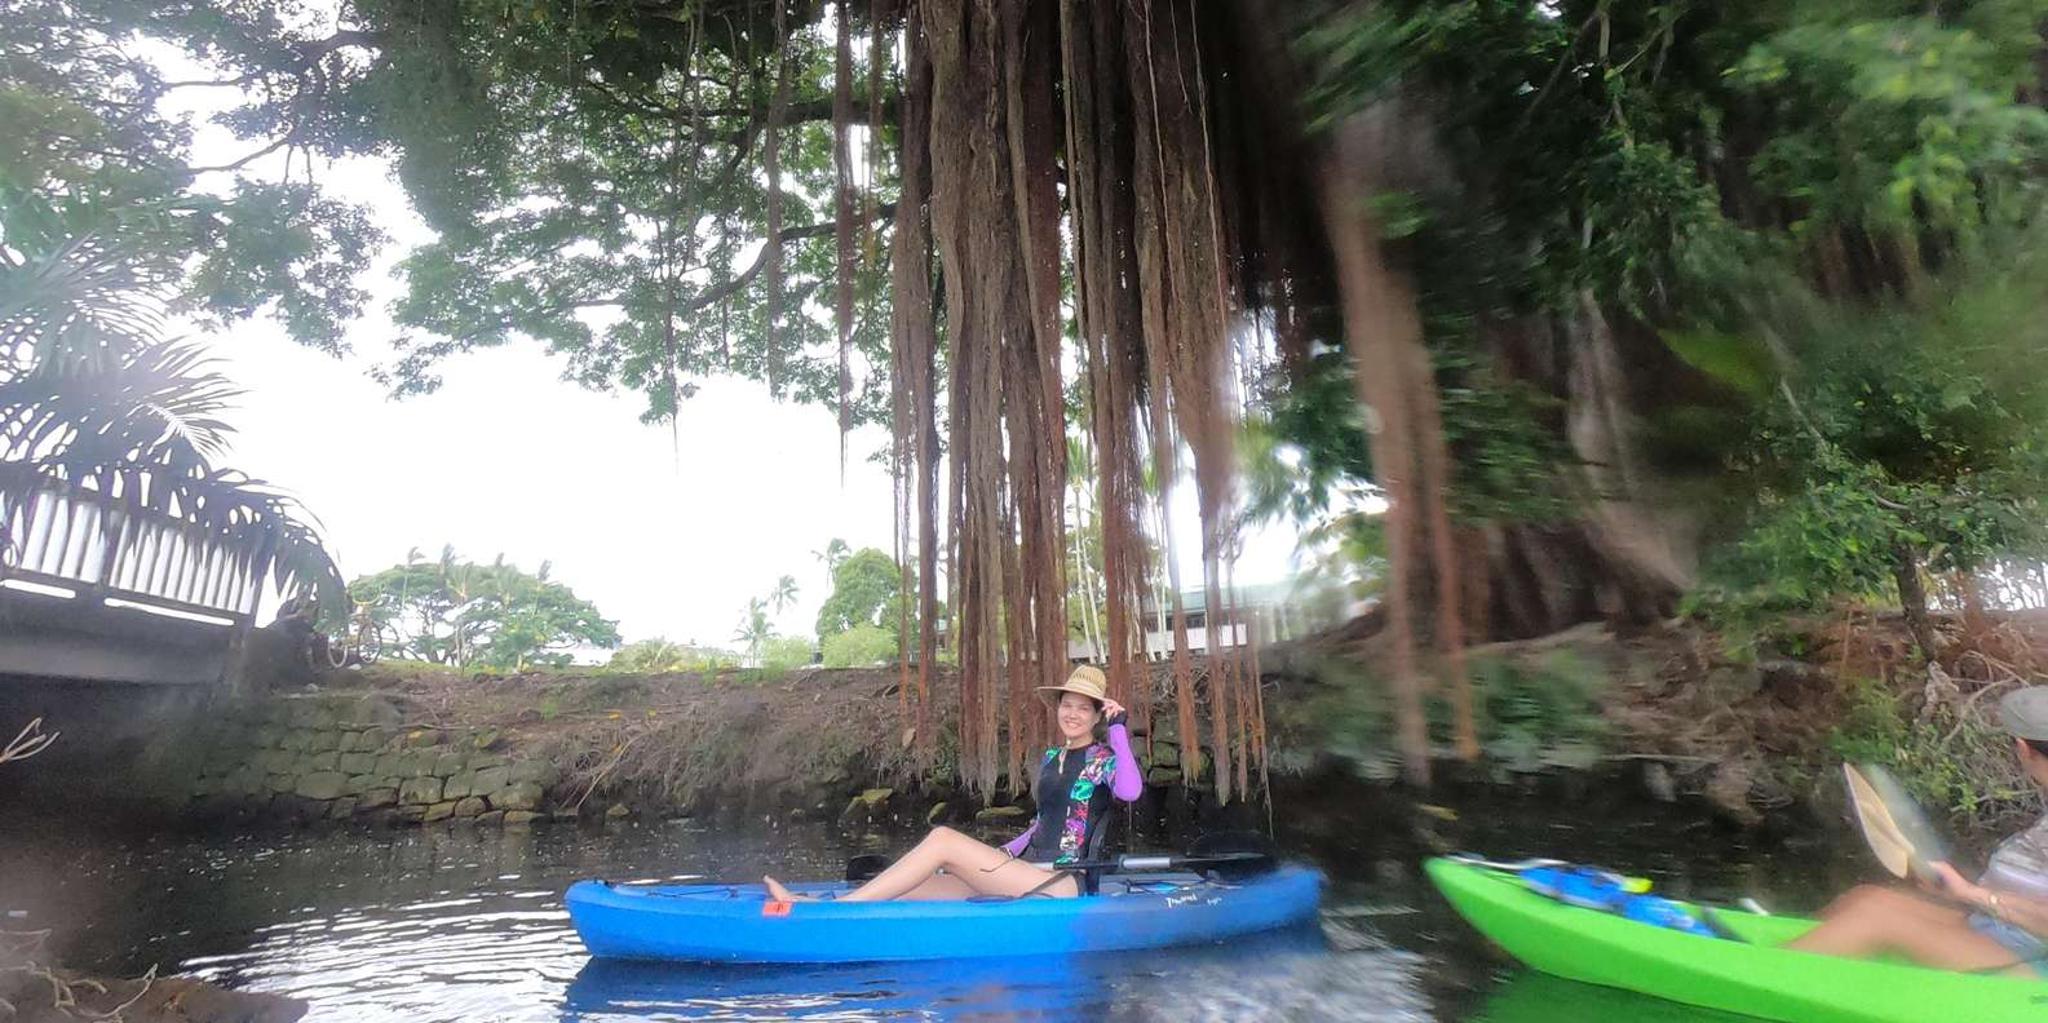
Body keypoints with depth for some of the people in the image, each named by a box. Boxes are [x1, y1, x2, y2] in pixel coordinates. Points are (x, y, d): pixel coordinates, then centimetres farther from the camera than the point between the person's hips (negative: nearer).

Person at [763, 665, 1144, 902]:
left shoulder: (1103, 759, -2)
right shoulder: (1051, 758, 19)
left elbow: (1130, 791, -25)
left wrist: (1118, 729, -21)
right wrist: (998, 856, 18)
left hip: (1065, 885, -7)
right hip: (1031, 870, 7)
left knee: (943, 838, -20)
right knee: (909, 893, -11)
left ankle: (839, 906, -21)